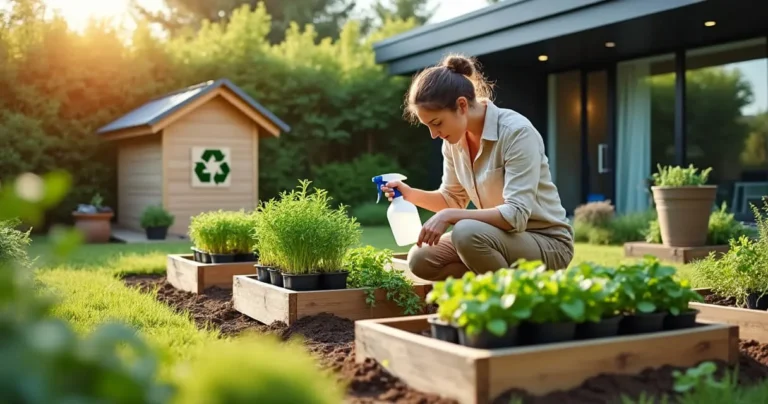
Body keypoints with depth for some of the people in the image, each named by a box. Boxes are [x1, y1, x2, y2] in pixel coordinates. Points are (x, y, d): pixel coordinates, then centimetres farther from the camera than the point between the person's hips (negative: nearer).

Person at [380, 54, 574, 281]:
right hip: (498, 238, 7)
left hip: (548, 243, -7)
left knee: (467, 232, -34)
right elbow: (453, 199, 13)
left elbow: (516, 216, -29)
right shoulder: (454, 139, -1)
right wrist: (411, 194, -4)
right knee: (420, 259, -11)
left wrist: (448, 216, -32)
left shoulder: (517, 132, -22)